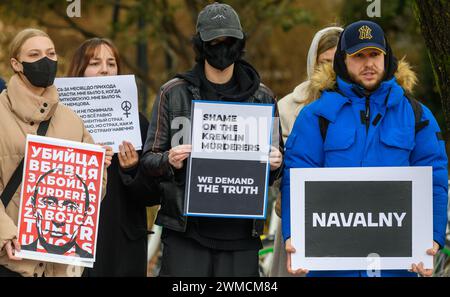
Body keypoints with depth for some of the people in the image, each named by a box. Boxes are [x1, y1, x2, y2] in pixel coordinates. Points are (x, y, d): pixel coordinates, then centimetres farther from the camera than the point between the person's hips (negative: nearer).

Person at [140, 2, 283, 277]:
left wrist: (276, 163, -5)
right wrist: (169, 161, -15)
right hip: (186, 230, -2)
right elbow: (149, 159, 7)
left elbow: (276, 158, 18)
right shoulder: (174, 94, 5)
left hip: (241, 231, 2)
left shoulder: (262, 97, 11)